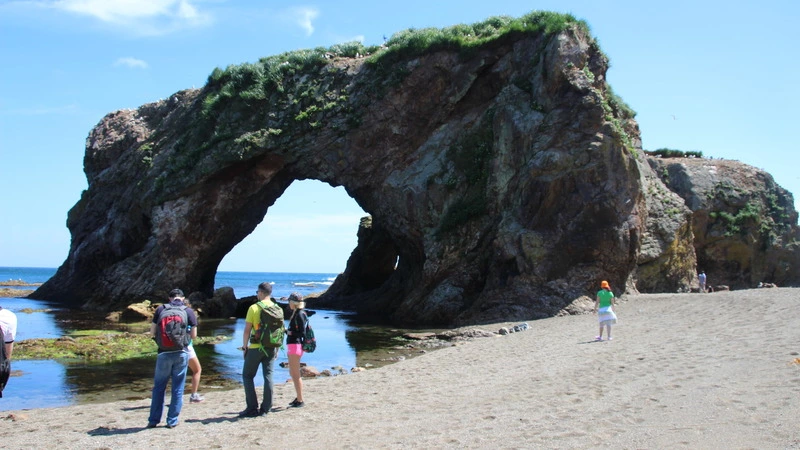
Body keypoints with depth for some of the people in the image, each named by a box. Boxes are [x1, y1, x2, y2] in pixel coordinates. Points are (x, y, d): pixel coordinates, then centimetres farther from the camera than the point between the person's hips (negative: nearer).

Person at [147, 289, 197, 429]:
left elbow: (152, 333, 4)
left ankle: (153, 420, 17)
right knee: (178, 388, 8)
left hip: (164, 353, 1)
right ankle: (172, 421, 11)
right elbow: (193, 335, 1)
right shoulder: (189, 311, 0)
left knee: (159, 387, 13)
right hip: (181, 353, 0)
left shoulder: (161, 309, 2)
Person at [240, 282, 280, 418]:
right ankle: (265, 408, 10)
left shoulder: (254, 308, -9)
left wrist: (244, 346, 2)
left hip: (255, 348, -4)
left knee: (247, 376, 8)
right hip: (271, 348, 4)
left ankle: (252, 408, 5)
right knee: (268, 377, 9)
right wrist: (277, 348, 16)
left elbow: (247, 330, -9)